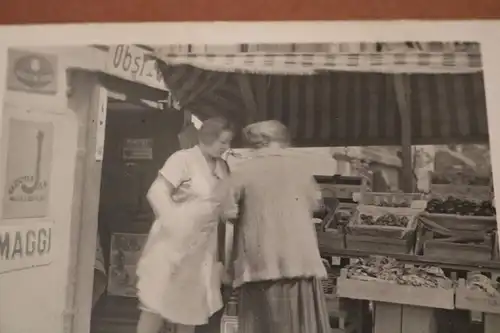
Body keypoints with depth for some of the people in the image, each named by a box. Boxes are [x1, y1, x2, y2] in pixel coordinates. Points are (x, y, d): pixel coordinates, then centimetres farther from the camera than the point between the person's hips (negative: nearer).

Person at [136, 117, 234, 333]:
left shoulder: (222, 166, 7)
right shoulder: (183, 159, -13)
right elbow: (156, 193, -20)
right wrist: (174, 224, -30)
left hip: (203, 244, 7)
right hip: (174, 241, -6)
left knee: (191, 305, 15)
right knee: (158, 301, 2)